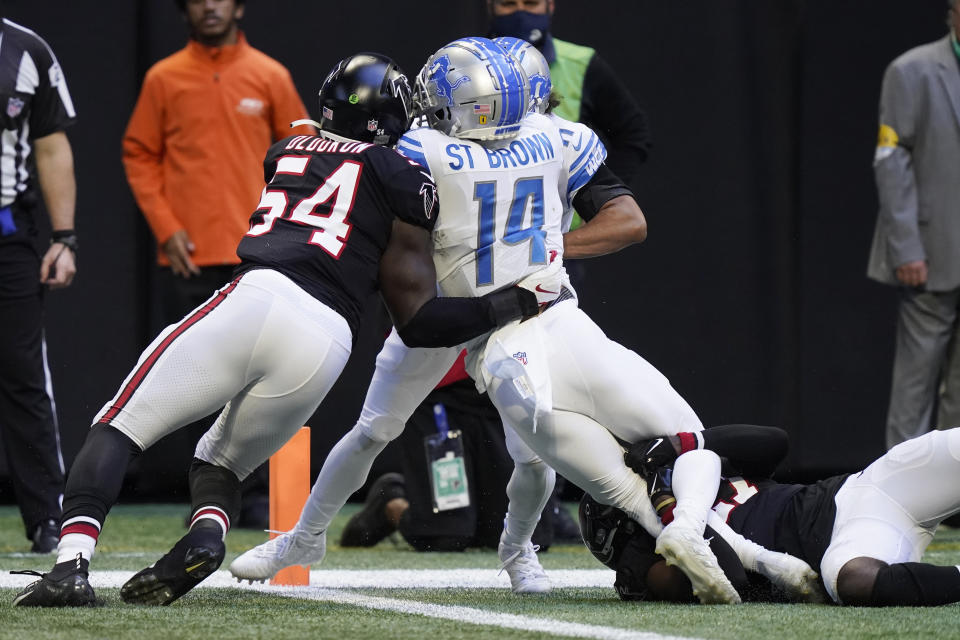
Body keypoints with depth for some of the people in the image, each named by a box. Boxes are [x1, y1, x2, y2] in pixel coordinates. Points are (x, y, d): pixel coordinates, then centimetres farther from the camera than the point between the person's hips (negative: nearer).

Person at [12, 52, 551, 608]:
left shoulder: (288, 151, 25)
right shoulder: (403, 180, 15)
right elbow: (419, 322, 13)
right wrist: (517, 303, 20)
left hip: (256, 298, 0)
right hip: (325, 343, 0)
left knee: (119, 429, 6)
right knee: (221, 463, 21)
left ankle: (72, 562, -19)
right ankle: (207, 534, -15)